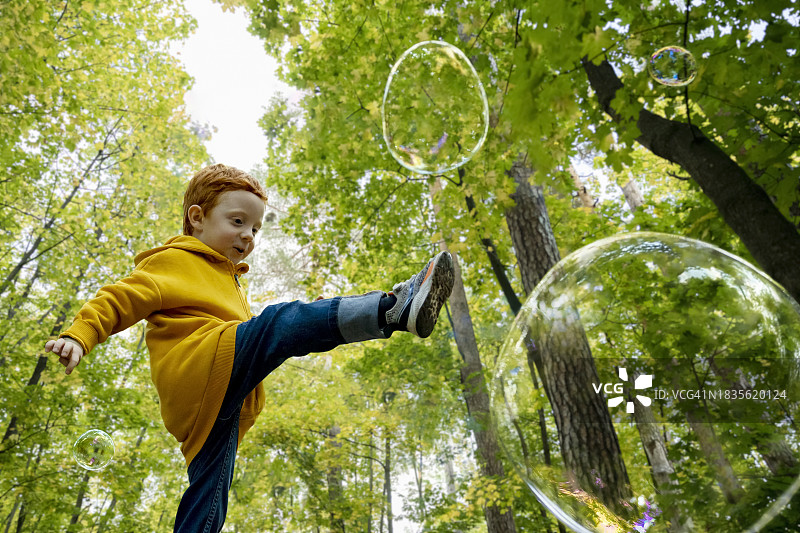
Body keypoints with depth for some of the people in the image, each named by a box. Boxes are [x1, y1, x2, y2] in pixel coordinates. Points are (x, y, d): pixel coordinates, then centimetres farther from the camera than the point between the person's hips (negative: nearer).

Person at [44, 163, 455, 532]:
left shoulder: (225, 279, 37)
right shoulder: (173, 262, 11)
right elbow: (121, 298, -2)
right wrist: (78, 336, -16)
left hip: (219, 408, 9)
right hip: (200, 369, -9)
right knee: (282, 321, -26)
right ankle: (395, 309, -43)